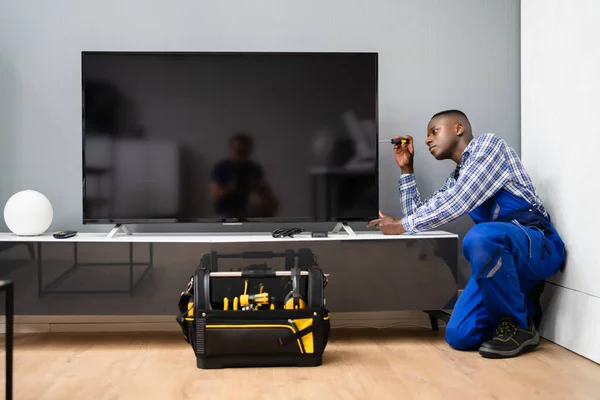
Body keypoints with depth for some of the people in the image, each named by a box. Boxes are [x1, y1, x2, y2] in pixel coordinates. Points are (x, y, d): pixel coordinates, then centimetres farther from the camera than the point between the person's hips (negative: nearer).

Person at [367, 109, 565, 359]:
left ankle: (519, 325, -17)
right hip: (500, 255, 7)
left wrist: (401, 226, -9)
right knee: (459, 337, -9)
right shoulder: (455, 180, 22)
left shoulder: (488, 144, -4)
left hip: (539, 244, -7)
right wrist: (406, 170, 19)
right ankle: (521, 304, 16)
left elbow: (456, 204, -16)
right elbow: (418, 216, 25)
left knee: (479, 238, -39)